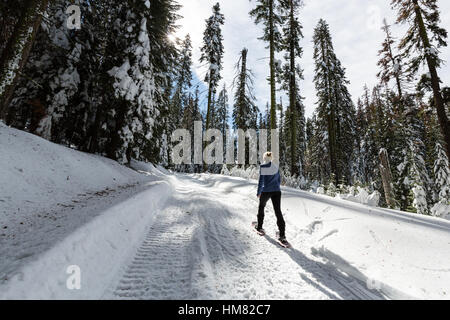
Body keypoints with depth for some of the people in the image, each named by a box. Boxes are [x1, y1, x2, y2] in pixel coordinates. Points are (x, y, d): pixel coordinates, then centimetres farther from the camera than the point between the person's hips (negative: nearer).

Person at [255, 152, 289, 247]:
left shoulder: (262, 167, -8)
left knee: (261, 207, 21)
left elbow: (261, 181, -9)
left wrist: (258, 193, 0)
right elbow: (279, 180, 14)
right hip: (276, 191, 3)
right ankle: (282, 235, -5)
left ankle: (259, 227, 32)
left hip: (266, 191, -3)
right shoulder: (276, 167, 8)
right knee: (278, 211, 0)